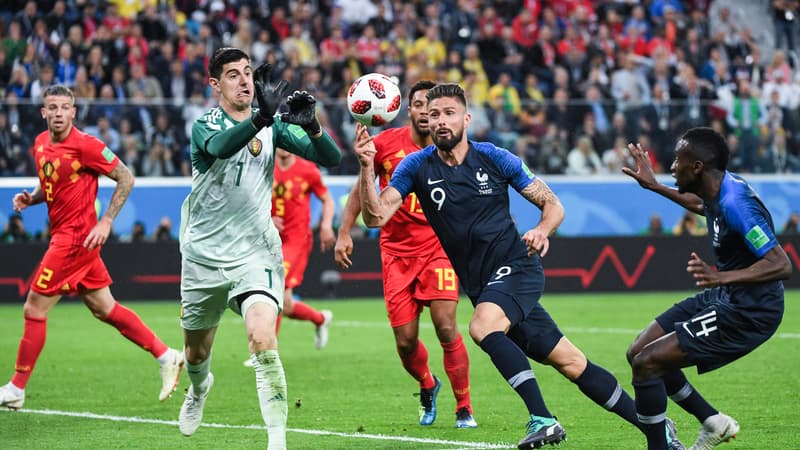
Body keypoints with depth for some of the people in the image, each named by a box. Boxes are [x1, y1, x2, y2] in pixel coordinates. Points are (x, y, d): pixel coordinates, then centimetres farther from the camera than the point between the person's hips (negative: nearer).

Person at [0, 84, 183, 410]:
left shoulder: (84, 145, -16)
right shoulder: (41, 144, 9)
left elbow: (125, 178, -11)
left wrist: (106, 222, -15)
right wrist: (30, 198, 4)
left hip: (76, 237, -9)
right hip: (63, 235, 9)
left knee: (34, 309, -5)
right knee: (103, 308, 12)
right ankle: (166, 356, 20)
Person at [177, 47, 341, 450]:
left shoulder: (271, 124, -1)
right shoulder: (205, 125, -9)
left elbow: (330, 158, -9)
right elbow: (221, 146, -35)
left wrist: (310, 126, -31)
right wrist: (260, 118, -54)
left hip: (255, 254, 0)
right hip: (204, 255, 0)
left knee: (263, 341, -23)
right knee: (197, 351, 17)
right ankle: (199, 389, 53)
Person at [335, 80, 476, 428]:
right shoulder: (385, 144, -1)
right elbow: (361, 190, 9)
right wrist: (344, 233, 2)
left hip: (438, 246, -1)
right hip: (397, 251, 1)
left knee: (446, 327, -16)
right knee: (405, 341, -1)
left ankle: (464, 409, -2)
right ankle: (427, 388, 32)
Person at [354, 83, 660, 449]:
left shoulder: (495, 158, -4)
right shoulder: (417, 167, 1)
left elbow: (553, 205, 2)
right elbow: (376, 216, -10)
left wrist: (542, 230, -19)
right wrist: (367, 168, -24)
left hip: (517, 267, -3)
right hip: (481, 284, 3)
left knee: (482, 326, -32)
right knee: (571, 363, 2)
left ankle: (542, 419, -29)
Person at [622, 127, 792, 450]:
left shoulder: (735, 204, -28)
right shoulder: (719, 189, 1)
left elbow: (781, 265, -32)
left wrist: (722, 277, -43)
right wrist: (654, 186, 31)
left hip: (746, 313, -10)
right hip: (725, 298, 10)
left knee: (646, 363, -15)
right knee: (638, 353, 13)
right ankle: (714, 421, 22)